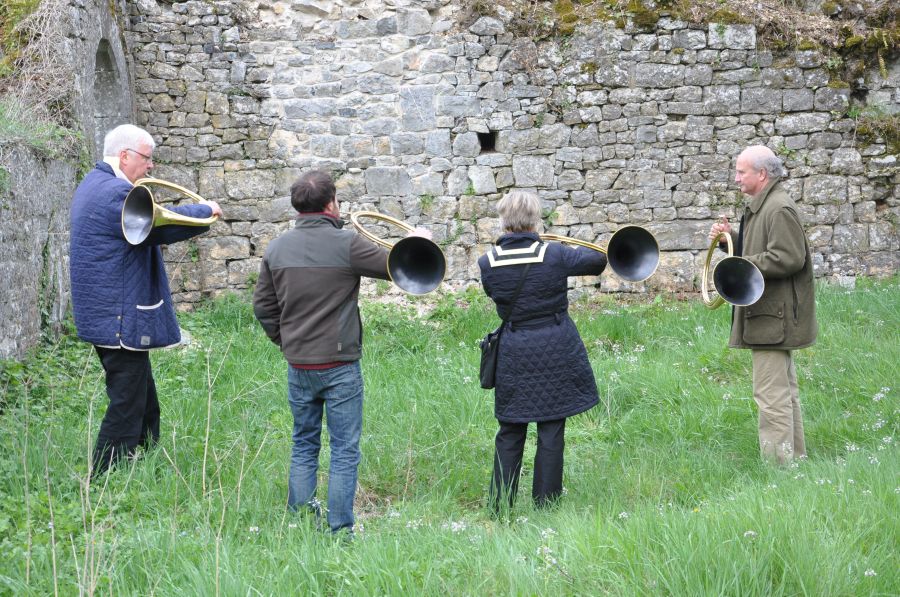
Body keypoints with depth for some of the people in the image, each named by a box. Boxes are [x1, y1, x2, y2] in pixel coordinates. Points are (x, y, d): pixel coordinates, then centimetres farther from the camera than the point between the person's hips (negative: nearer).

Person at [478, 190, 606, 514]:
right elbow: (598, 260, 2)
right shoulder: (554, 255, -13)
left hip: (513, 354, 2)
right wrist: (576, 250, 21)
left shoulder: (488, 262, -8)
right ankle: (545, 506, 11)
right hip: (556, 352, -2)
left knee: (510, 433, 12)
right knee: (551, 432, 6)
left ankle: (499, 506, 13)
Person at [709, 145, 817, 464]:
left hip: (773, 315, -11)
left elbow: (788, 258, -24)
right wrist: (729, 238, 8)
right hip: (770, 315, 11)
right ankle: (794, 457, 26)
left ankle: (777, 463, -6)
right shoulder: (759, 207, 16)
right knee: (784, 391, 18)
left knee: (771, 394, -9)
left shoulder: (779, 209, -17)